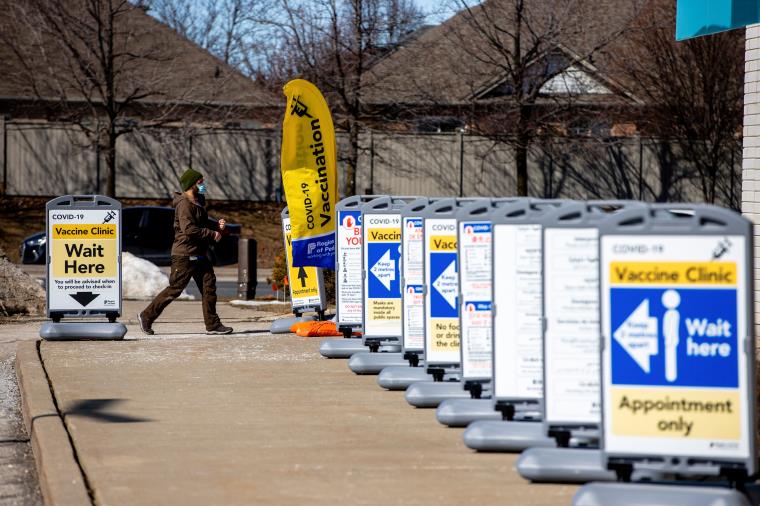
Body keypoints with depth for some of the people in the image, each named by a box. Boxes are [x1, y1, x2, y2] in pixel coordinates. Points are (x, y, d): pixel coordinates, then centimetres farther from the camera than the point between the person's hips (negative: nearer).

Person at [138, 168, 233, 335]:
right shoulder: (185, 204, -12)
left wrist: (217, 227, 9)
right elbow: (188, 228, -25)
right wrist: (212, 234, -19)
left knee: (209, 287, 2)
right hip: (185, 254, -9)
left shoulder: (198, 204, 20)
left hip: (199, 255, 9)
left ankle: (212, 325, 3)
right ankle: (146, 316, 3)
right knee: (174, 289, -6)